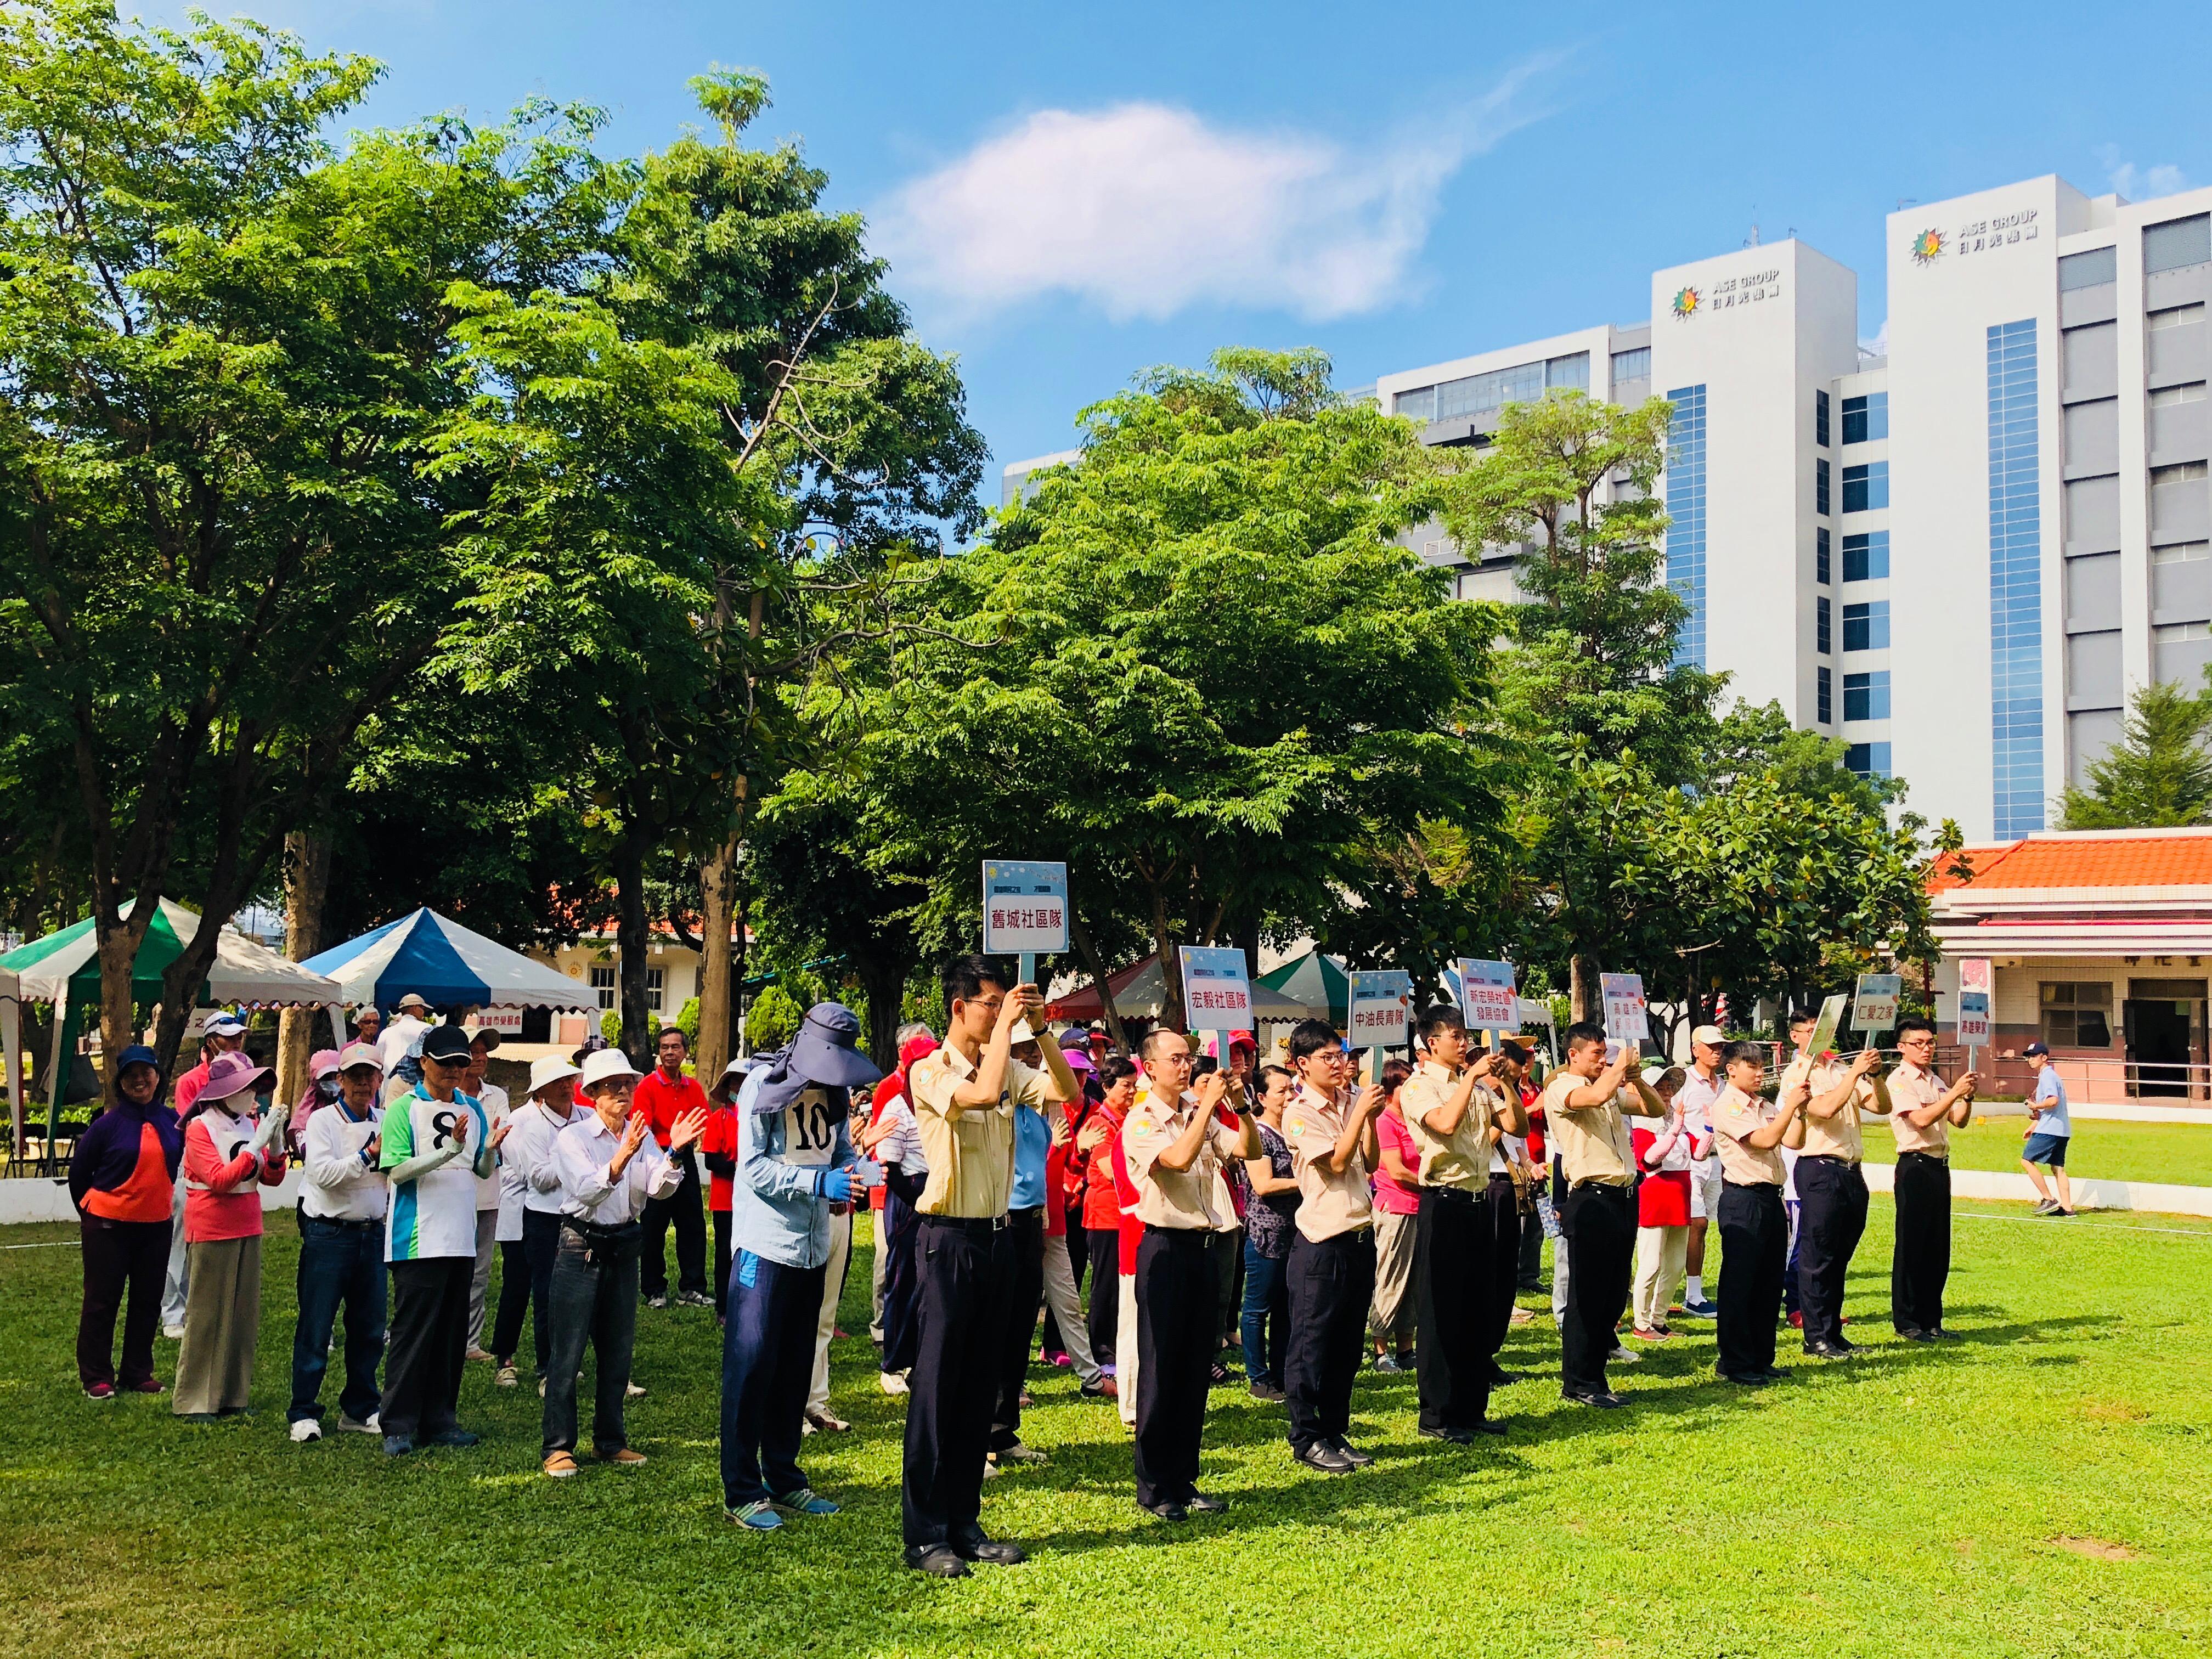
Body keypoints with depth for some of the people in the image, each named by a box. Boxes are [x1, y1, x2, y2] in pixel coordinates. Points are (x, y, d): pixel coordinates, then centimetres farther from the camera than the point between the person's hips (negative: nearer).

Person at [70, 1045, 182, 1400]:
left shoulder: (172, 1121, 0)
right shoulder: (108, 1124, -10)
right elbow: (79, 1172, 1)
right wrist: (90, 1213, 10)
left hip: (157, 1224, 4)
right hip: (108, 1225, -4)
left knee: (148, 1302, 10)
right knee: (102, 1302, 4)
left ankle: (138, 1374, 21)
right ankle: (97, 1377, 14)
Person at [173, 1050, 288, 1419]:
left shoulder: (251, 1125, 7)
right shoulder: (199, 1129, -9)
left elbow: (272, 1178, 6)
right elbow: (220, 1179, -18)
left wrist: (277, 1141, -10)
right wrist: (257, 1144, -22)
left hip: (247, 1229, 6)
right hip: (211, 1231, -6)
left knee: (244, 1314, 8)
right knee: (207, 1315, -2)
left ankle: (233, 1395, 17)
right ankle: (195, 1402, 6)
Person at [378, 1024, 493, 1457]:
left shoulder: (472, 1110, 13)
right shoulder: (404, 1108, -4)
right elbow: (398, 1171, -13)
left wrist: (490, 1149, -7)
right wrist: (450, 1150, -22)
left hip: (460, 1238, 6)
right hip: (418, 1239, -6)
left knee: (452, 1332, 9)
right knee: (412, 1332, -5)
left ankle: (440, 1420, 18)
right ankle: (399, 1425, 2)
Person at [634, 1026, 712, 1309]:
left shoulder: (693, 1087, 8)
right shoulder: (648, 1086, -7)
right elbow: (643, 1128, -14)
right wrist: (665, 1157, -24)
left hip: (685, 1160, 4)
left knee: (693, 1224, 5)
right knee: (654, 1227, 2)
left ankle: (691, 1288, 13)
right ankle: (655, 1291, 13)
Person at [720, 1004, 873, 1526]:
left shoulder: (835, 1091, 9)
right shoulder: (766, 1085, -11)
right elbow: (754, 1166, -16)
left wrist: (851, 1178, -8)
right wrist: (820, 1182, -24)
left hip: (814, 1248, 7)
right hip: (766, 1244, -7)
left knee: (795, 1368, 13)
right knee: (751, 1365, -4)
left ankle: (783, 1479, 23)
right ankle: (741, 1491, 3)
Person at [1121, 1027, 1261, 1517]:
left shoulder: (1200, 1115, 12)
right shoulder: (1141, 1122, -8)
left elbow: (1250, 1150, 5)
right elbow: (1179, 1159, -24)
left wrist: (1243, 1109, -9)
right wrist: (1207, 1105, -21)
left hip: (1205, 1244, 6)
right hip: (1166, 1245, -6)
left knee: (1196, 1367, 10)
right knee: (1161, 1368, -1)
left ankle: (1183, 1480, 19)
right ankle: (1153, 1488, 8)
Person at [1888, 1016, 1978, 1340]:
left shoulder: (1935, 1081, 17)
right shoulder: (1899, 1081, -9)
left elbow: (1959, 1121, 13)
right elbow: (1922, 1119, -20)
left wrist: (1968, 1097, -4)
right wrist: (1956, 1093, -22)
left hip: (1940, 1166, 8)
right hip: (1916, 1166, -8)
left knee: (1938, 1247, 10)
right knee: (1912, 1245, -3)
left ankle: (1931, 1320, 18)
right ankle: (1907, 1322, 4)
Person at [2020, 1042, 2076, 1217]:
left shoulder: (2048, 1076, -11)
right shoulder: (2047, 1076, 21)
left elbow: (2053, 1101, -26)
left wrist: (2035, 1106, -12)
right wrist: (2034, 1125, 27)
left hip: (2049, 1130, -10)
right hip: (2061, 1130, 10)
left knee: (2027, 1160, -7)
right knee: (2057, 1168, 10)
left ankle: (2049, 1199, -9)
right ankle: (2067, 1208, 7)